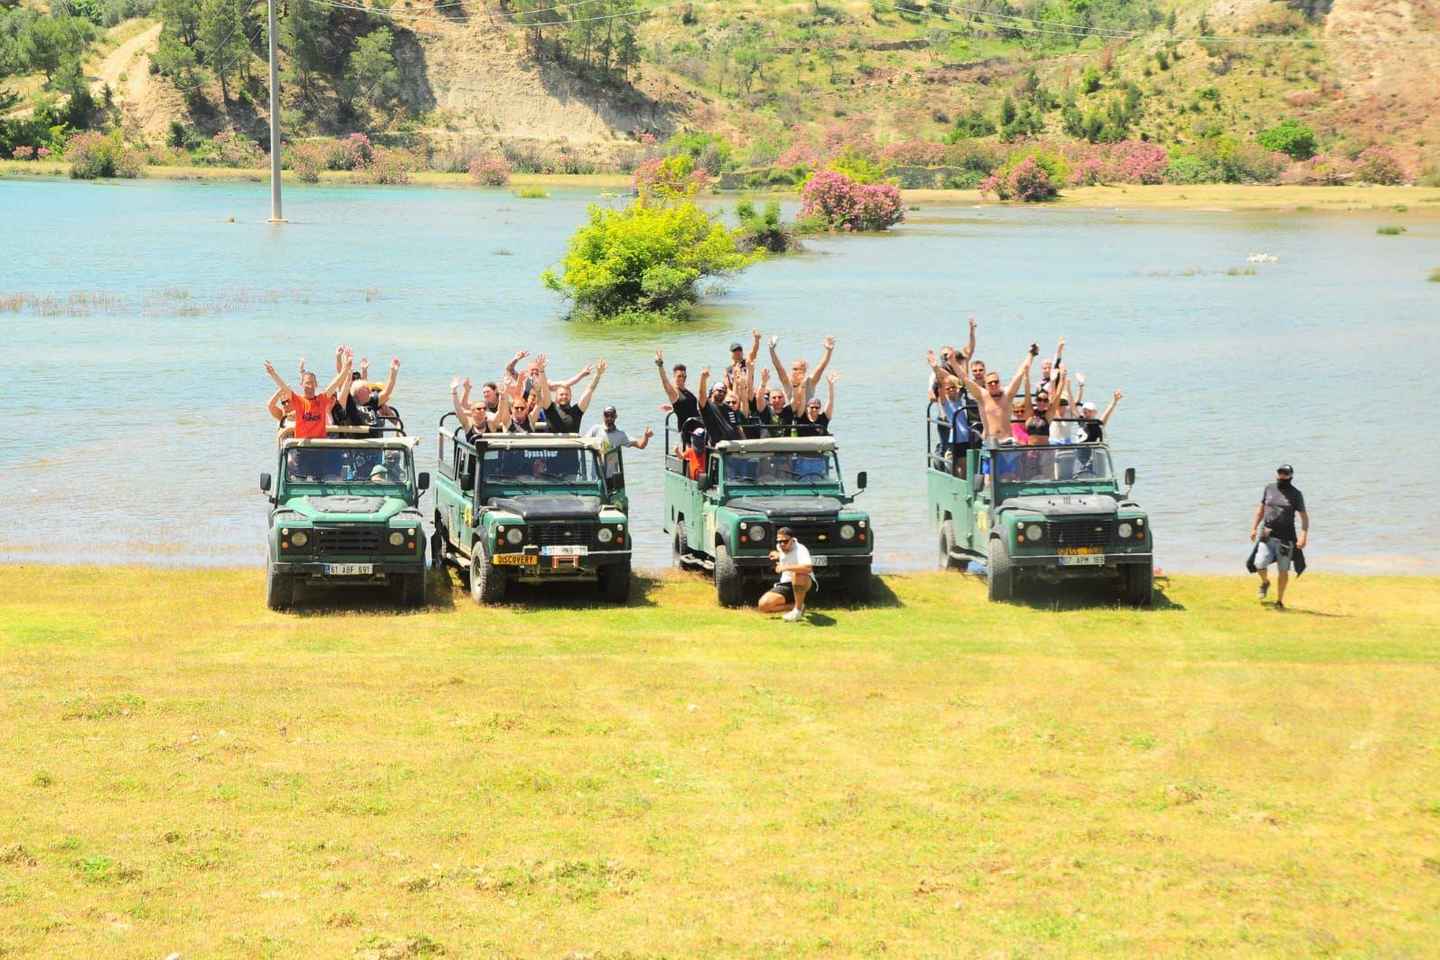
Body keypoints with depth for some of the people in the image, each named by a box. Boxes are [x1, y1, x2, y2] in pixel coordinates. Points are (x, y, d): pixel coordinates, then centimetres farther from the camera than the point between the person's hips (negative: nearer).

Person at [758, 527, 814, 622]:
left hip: (804, 583, -6)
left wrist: (786, 567, -45)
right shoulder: (780, 547, 1)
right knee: (764, 605, -15)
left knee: (798, 574, -43)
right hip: (785, 585, 6)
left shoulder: (800, 549, -23)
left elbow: (808, 568, -44)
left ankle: (798, 609, -22)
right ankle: (794, 605, 3)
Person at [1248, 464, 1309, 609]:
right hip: (1267, 535, 2)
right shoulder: (1269, 488, 7)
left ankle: (1279, 601, 16)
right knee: (1259, 564, -14)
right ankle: (1265, 582, 20)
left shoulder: (1295, 494, -3)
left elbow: (1304, 516, -4)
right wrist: (1254, 528, 11)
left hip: (1286, 537, -2)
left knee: (1283, 570, 2)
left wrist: (1303, 535, -17)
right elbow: (1261, 509, 17)